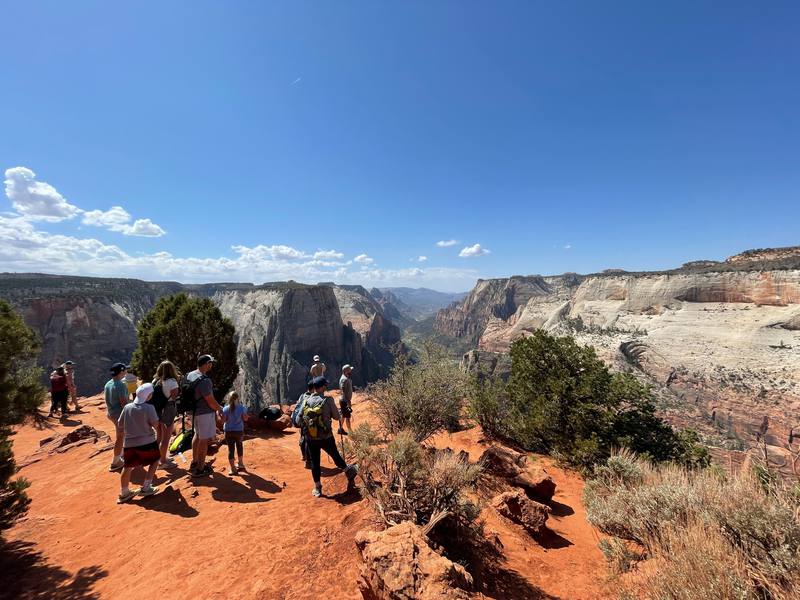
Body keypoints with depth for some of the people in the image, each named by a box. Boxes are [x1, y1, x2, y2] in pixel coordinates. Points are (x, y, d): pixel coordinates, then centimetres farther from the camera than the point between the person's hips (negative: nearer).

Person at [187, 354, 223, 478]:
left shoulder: (190, 375, 0)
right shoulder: (204, 380, -28)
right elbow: (211, 401, -23)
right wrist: (220, 408, -5)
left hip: (194, 411, 9)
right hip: (205, 413, -9)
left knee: (197, 435, 24)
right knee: (204, 440, 4)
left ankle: (195, 462, 39)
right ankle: (199, 469, 14)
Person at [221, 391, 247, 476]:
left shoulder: (226, 409, -11)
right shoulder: (241, 408, -10)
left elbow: (223, 420, -11)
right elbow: (245, 418, -3)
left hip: (229, 431, -1)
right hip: (239, 430, 2)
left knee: (231, 448, 4)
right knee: (239, 445, 22)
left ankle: (233, 469, 5)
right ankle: (241, 464, 36)